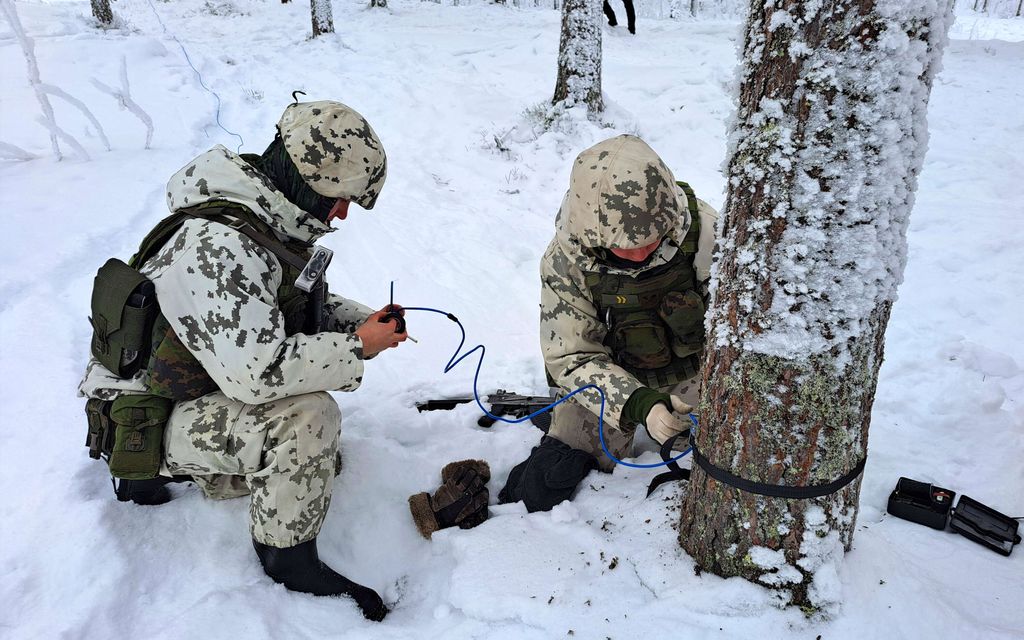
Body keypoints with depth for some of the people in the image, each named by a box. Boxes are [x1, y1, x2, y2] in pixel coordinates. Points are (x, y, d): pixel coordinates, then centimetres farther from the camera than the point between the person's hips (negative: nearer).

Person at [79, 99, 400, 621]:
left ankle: (174, 465, 24)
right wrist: (358, 347, -28)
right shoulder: (217, 247, -33)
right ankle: (287, 556, -9)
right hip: (145, 419, -9)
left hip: (206, 392, 9)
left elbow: (304, 303, 13)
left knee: (319, 466, 20)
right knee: (308, 416, -33)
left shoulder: (270, 220, -3)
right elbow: (257, 373, -41)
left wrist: (366, 321, -5)